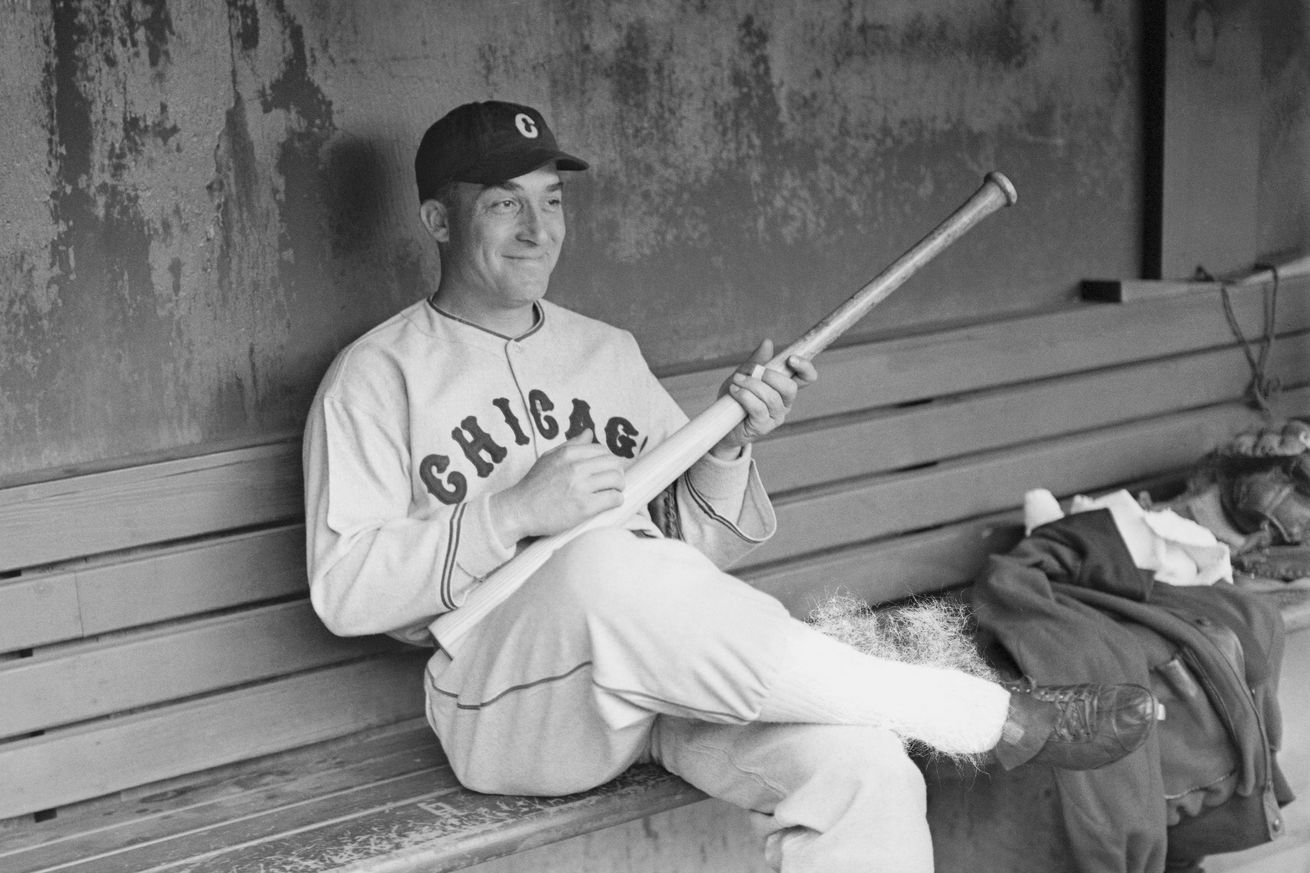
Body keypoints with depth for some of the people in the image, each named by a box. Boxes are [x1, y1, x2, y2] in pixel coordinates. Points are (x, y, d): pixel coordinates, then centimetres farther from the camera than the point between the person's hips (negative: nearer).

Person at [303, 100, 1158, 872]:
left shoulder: (609, 352, 22)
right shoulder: (379, 374, 7)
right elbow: (343, 590, -4)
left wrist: (727, 448, -2)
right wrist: (516, 512, -15)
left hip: (672, 662, 4)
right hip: (509, 697, -4)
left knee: (858, 763, -29)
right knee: (607, 567, -38)